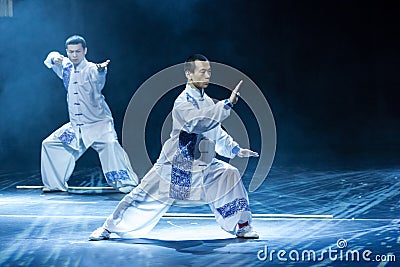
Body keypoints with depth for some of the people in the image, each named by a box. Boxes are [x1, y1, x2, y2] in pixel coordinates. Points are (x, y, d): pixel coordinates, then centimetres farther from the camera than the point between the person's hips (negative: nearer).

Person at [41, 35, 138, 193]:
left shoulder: (91, 69, -15)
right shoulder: (66, 67, 5)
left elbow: (98, 78, -38)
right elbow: (51, 59, 21)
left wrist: (101, 70, -63)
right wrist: (54, 58, -5)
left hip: (99, 123, -7)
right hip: (75, 127, 7)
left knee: (110, 144, -32)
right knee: (49, 144, 10)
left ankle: (126, 183, -28)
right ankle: (55, 184, 25)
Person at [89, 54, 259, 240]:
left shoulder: (207, 102, 7)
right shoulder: (183, 102, -18)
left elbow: (217, 133, 21)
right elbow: (199, 122, -38)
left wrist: (236, 150, 11)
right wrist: (228, 104, -40)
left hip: (202, 165, 6)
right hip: (174, 166, -6)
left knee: (229, 175, -12)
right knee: (145, 197, -4)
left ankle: (243, 226, 2)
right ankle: (109, 227, 14)